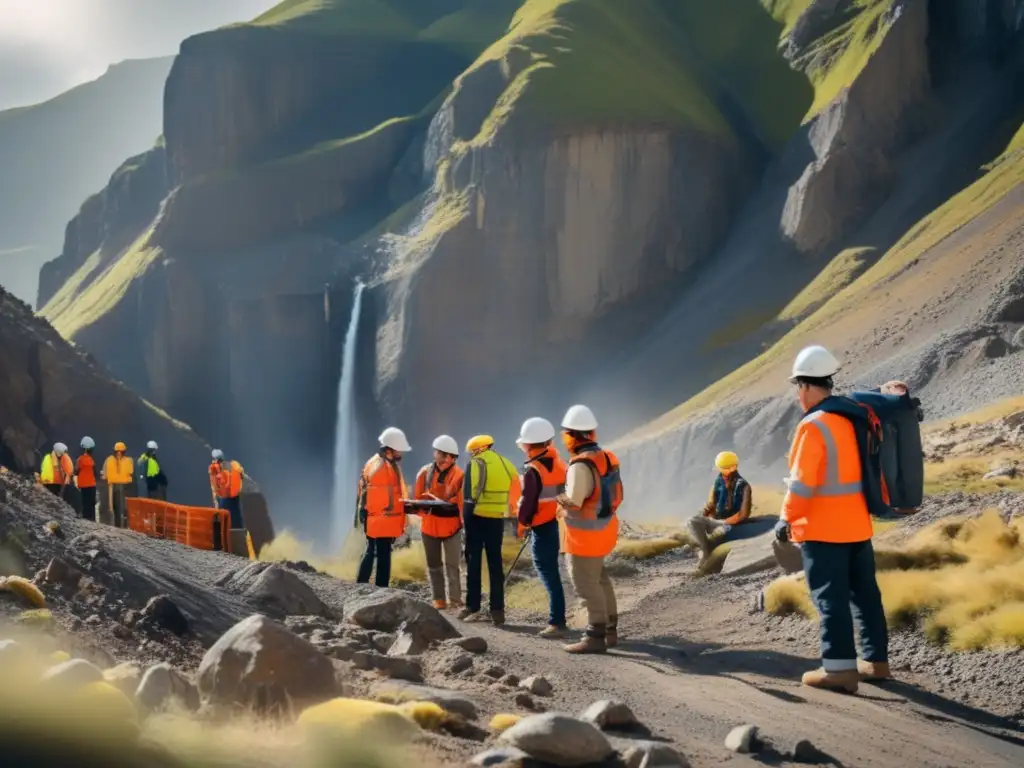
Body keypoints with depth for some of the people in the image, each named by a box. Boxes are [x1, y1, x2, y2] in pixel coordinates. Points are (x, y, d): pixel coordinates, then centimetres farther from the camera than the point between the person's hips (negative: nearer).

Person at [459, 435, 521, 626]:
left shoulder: (476, 463, -7)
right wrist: (506, 511, 14)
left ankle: (473, 607, 3)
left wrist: (466, 515, -7)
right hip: (497, 518, 5)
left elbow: (469, 492, -13)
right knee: (495, 563, 8)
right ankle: (497, 609, 3)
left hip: (477, 516, -5)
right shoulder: (507, 465, 12)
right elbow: (513, 493, 10)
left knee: (474, 561, 3)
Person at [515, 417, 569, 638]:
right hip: (556, 524, 8)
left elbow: (528, 502, -16)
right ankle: (556, 619, 21)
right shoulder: (558, 463, 6)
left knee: (549, 575, -5)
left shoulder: (533, 470, -18)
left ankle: (557, 623, -6)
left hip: (541, 528, -8)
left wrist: (522, 524, -2)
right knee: (551, 573, 16)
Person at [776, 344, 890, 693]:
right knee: (864, 593, 14)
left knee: (831, 597, -5)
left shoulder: (814, 425, -17)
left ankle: (839, 667, -6)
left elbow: (803, 483, -17)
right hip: (857, 524, 8)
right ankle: (875, 660, 20)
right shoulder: (857, 417, 7)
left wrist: (787, 519, -10)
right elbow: (862, 469, 18)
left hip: (824, 530, -8)